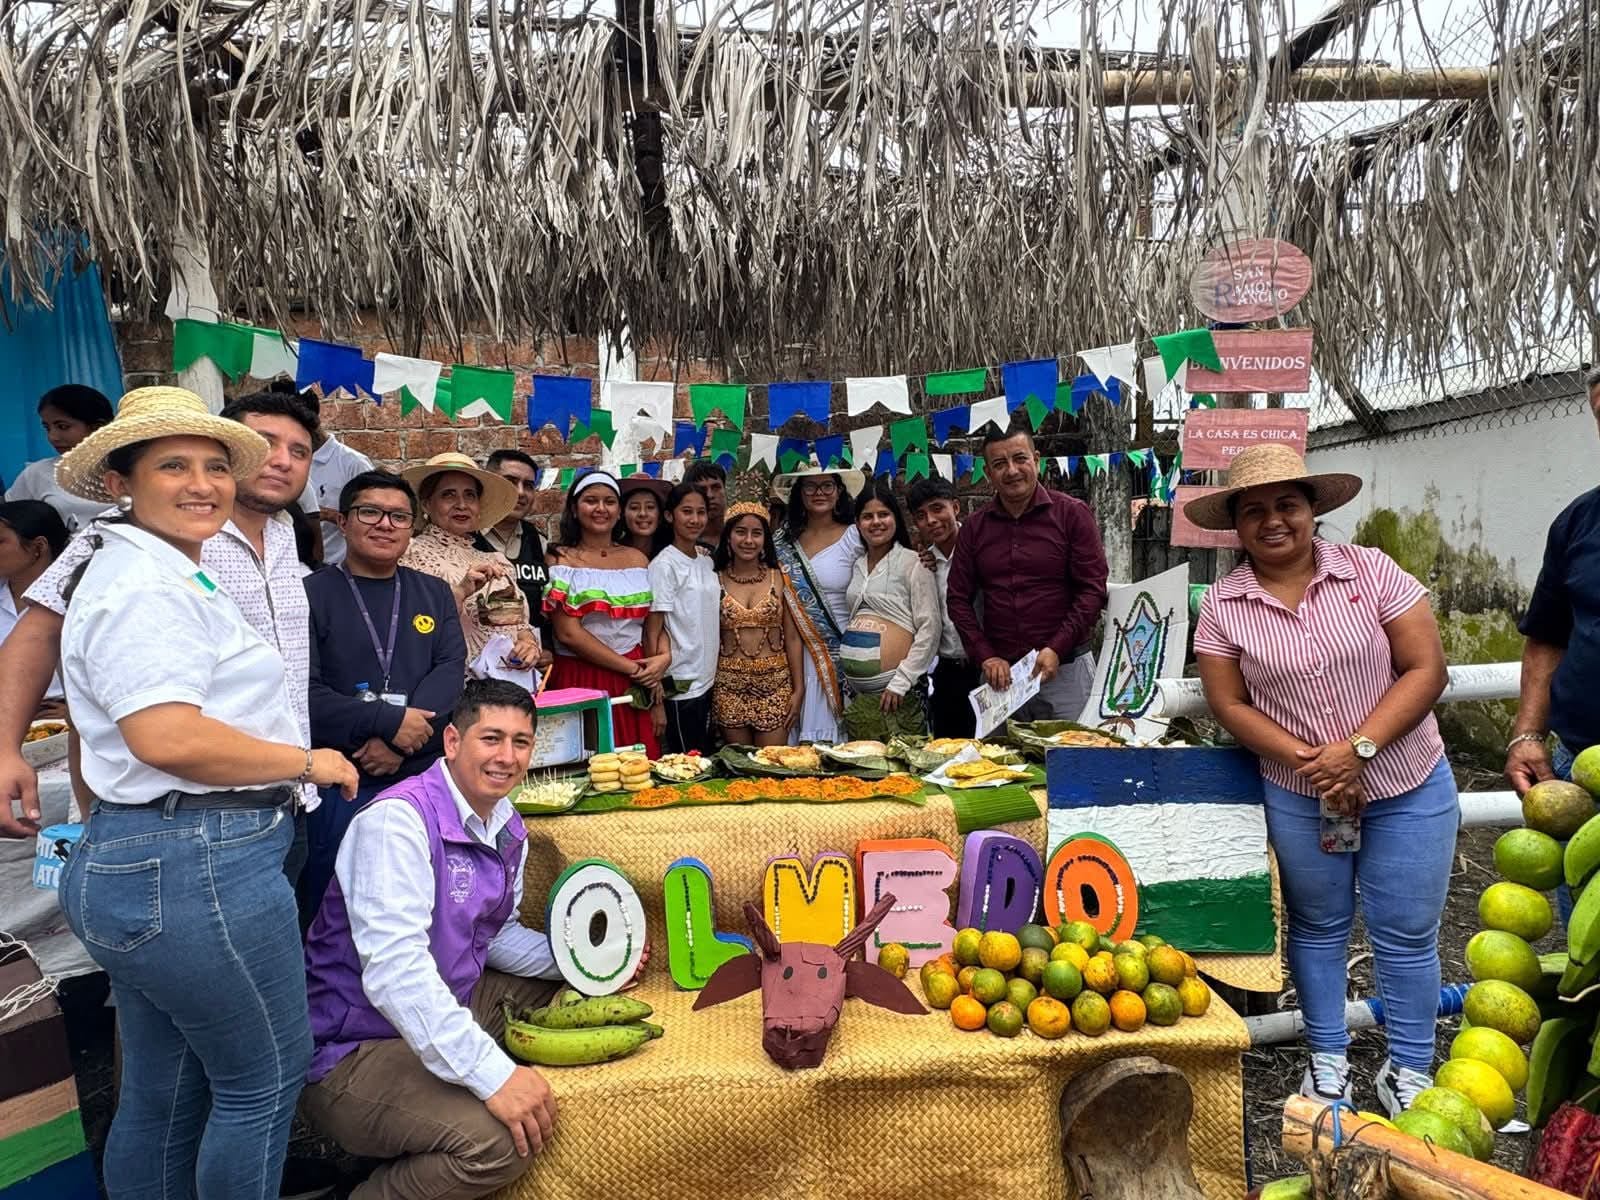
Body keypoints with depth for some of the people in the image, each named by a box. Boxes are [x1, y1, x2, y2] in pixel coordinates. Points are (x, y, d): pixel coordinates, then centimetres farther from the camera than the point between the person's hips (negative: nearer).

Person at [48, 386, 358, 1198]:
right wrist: (309, 762, -15)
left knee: (163, 1092, 19)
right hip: (197, 867, -10)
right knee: (265, 1079, 5)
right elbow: (169, 739, -26)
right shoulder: (144, 586, -16)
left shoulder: (164, 575, 17)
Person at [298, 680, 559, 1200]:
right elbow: (394, 970, -33)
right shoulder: (397, 820, -23)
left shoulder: (507, 828, 6)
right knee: (500, 1140, -30)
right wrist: (492, 1074, -36)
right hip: (353, 1051, -10)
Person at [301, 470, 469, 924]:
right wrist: (390, 721, -19)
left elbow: (451, 672, -1)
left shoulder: (435, 594, 12)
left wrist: (400, 742, -15)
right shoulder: (312, 594, -2)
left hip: (425, 779, 4)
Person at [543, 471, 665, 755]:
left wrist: (664, 658, -9)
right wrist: (630, 667, -10)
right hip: (580, 680, -3)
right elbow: (568, 632, -9)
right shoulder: (561, 559, -1)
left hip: (637, 682, 3)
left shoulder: (637, 559, 12)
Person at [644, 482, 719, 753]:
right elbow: (653, 635, -13)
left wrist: (715, 676, 9)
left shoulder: (707, 561, 7)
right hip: (679, 689, -7)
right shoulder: (663, 565, -13)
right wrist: (657, 701, -15)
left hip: (707, 682, 7)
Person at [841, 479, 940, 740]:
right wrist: (846, 680, 12)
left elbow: (930, 628, -10)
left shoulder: (911, 562, -5)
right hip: (856, 694, 6)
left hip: (895, 693, -6)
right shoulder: (857, 567, 13)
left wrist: (901, 682, -14)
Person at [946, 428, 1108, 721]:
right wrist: (985, 657, -4)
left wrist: (1056, 649, -15)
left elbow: (1093, 589, -6)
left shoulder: (1072, 514, -2)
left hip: (1065, 670, -2)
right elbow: (958, 599, 7)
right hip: (999, 674, 3)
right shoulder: (974, 528, 7)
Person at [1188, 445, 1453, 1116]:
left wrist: (1358, 749, -20)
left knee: (1406, 933, 9)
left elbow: (1426, 669, -10)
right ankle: (1327, 1059, 34)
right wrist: (1312, 761, -17)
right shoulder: (1223, 605, -6)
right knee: (1318, 927, 16)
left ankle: (1409, 1070, 29)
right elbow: (1228, 704, -6)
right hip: (1299, 796, 0)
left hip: (1408, 787, 0)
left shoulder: (1370, 570, -8)